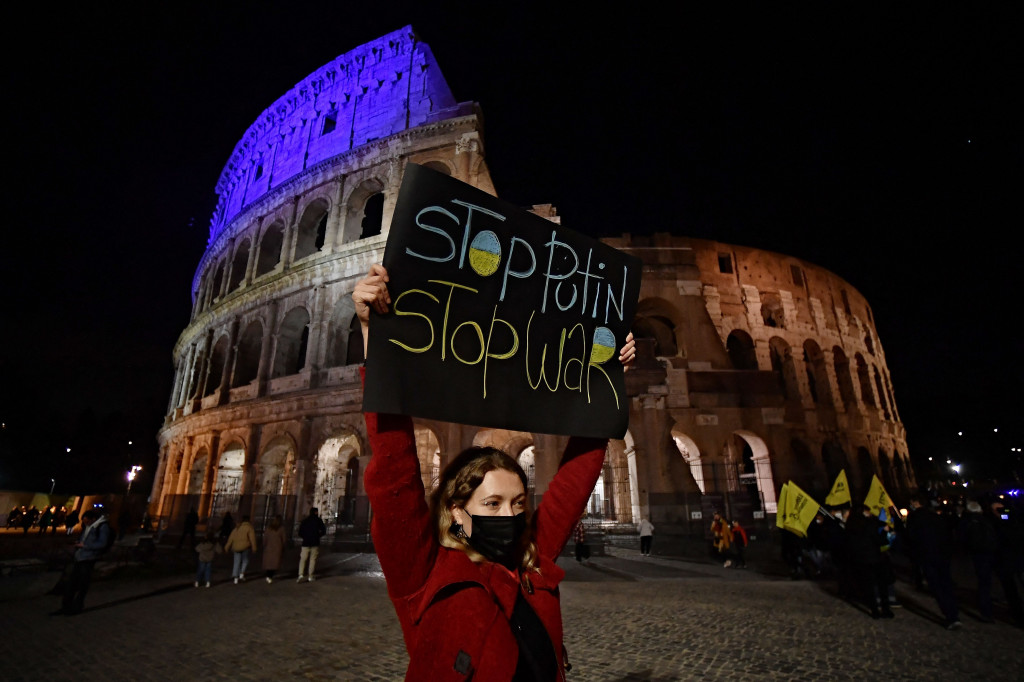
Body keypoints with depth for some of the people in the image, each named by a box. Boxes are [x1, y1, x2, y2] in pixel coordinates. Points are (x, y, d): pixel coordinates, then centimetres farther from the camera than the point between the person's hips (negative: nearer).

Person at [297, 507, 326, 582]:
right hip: (315, 543, -1)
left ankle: (301, 574, -11)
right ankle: (310, 576, 6)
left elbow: (300, 533, 5)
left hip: (306, 543, 1)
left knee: (303, 559, 6)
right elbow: (323, 531, -2)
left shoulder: (304, 521, 7)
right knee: (312, 559, 5)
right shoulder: (318, 520, 1)